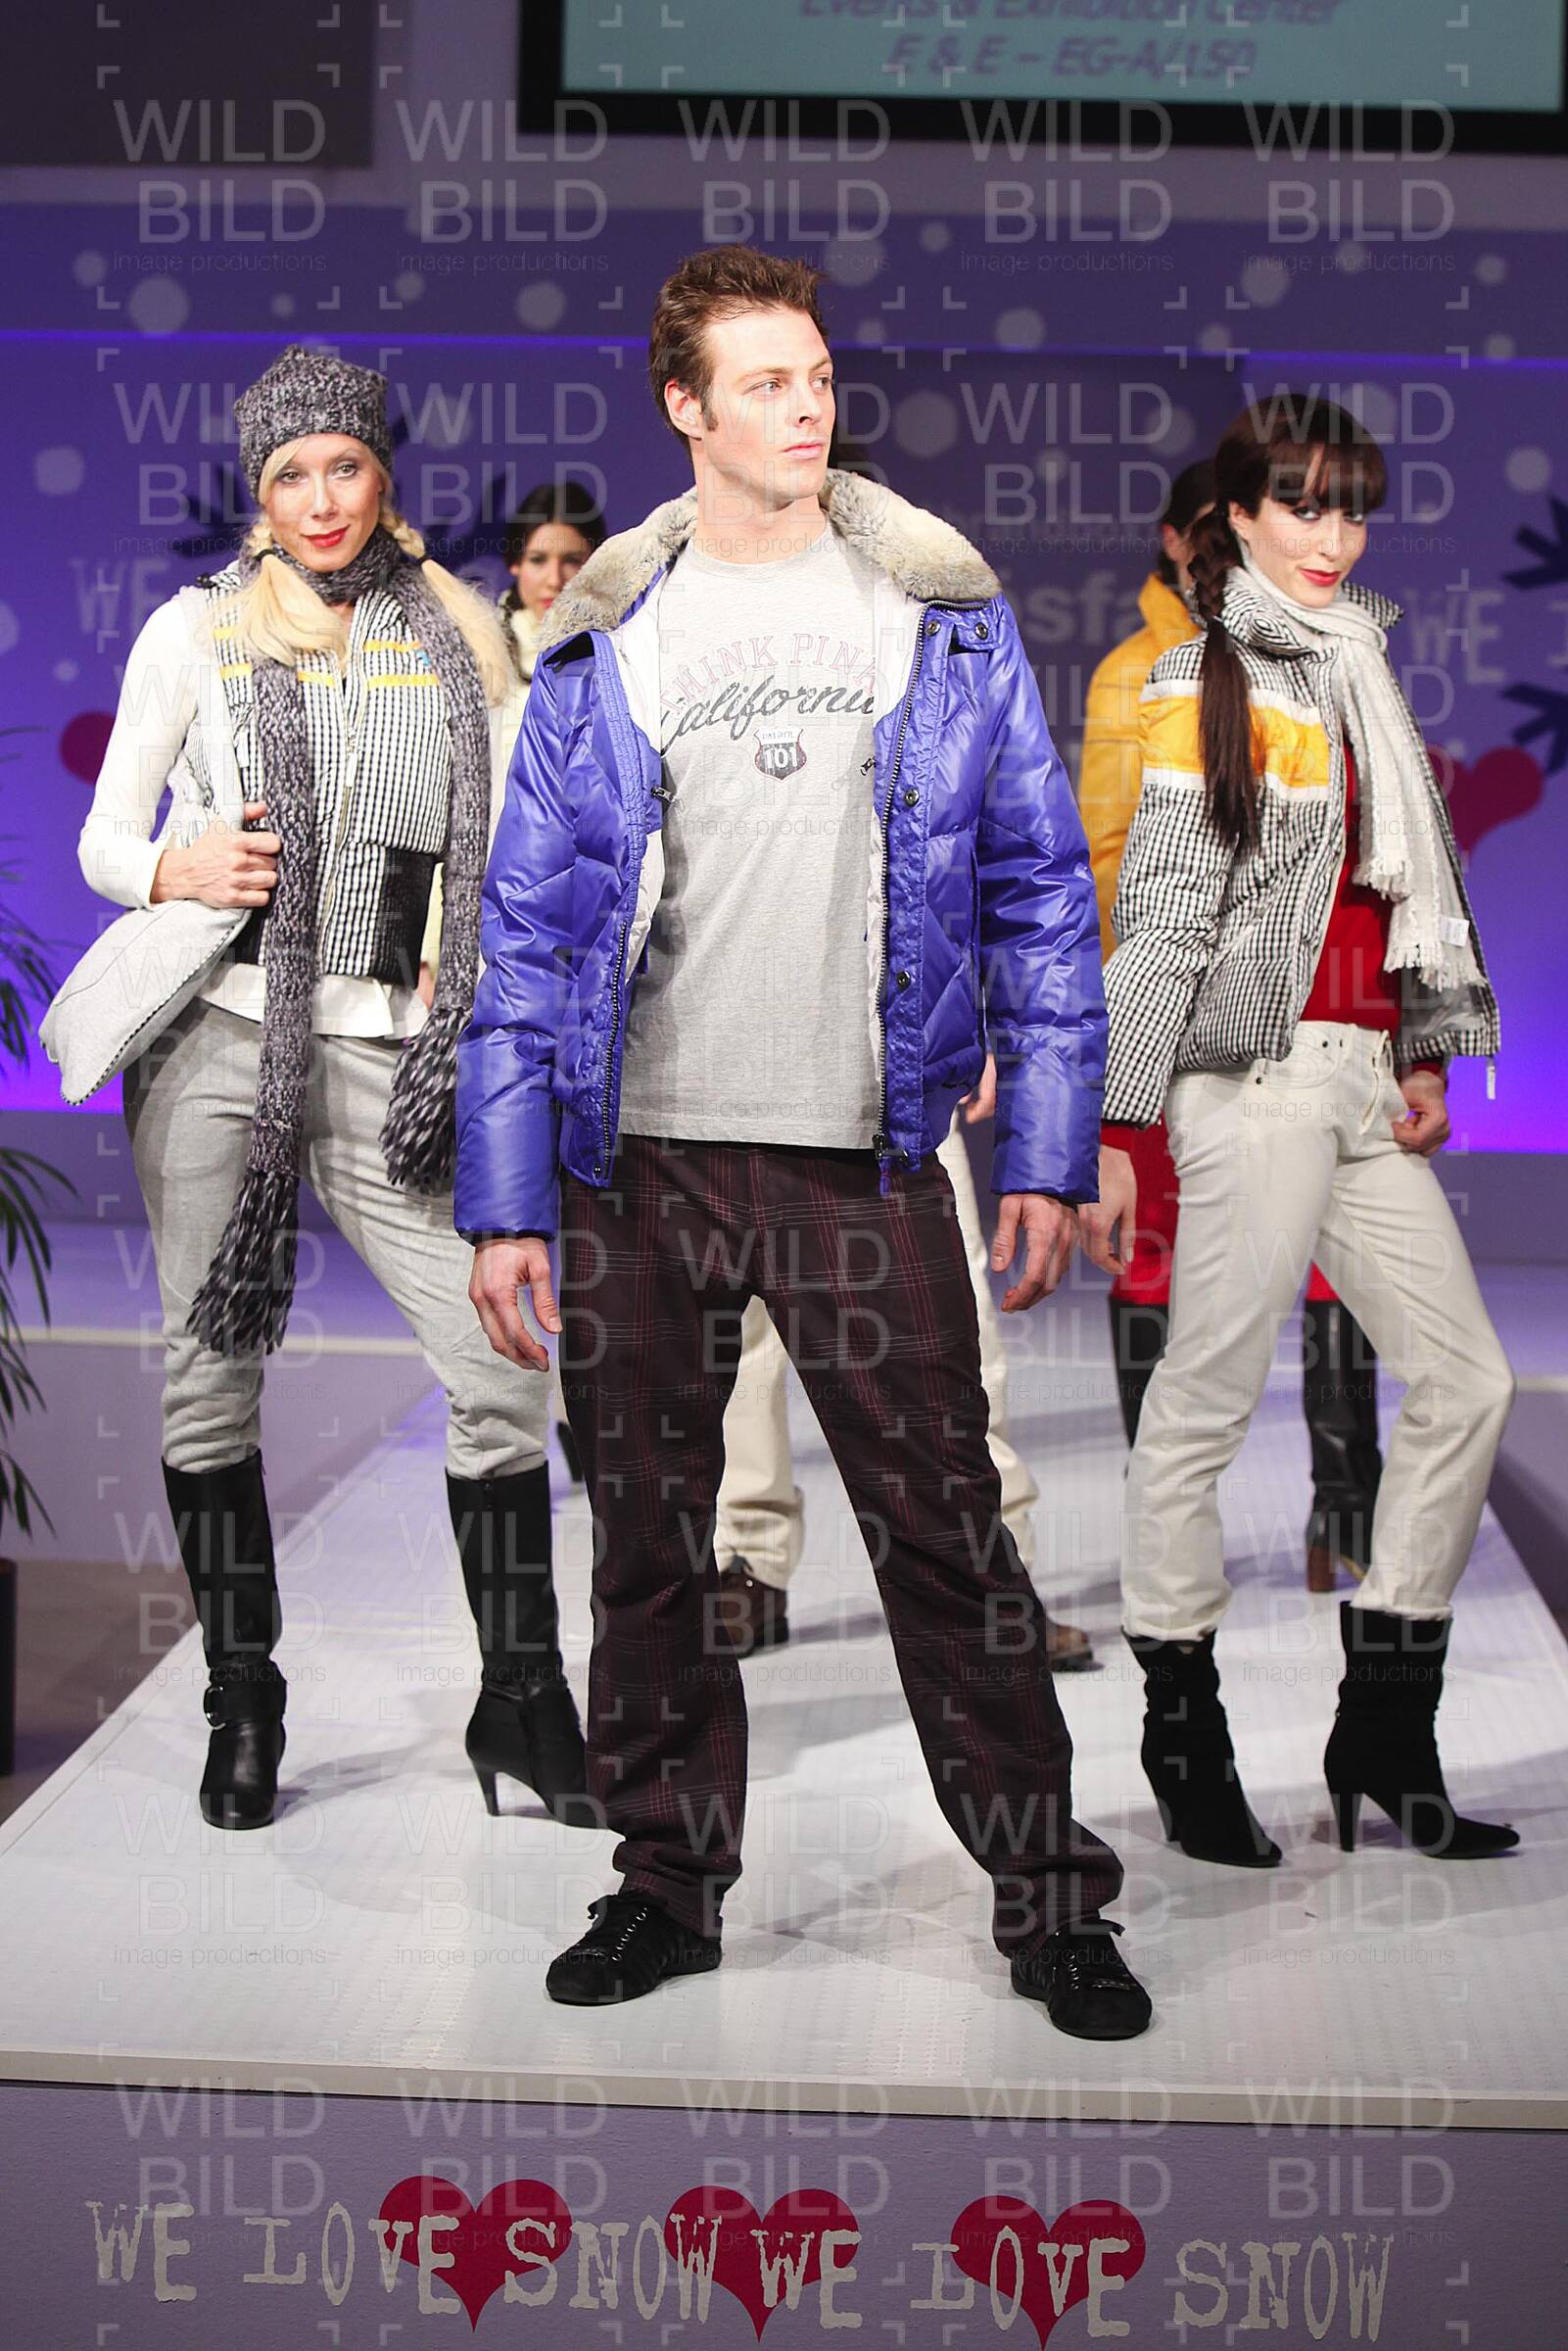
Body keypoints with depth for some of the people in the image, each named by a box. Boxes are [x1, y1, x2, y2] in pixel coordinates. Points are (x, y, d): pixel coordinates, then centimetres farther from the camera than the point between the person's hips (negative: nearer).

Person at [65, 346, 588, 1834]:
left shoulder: (456, 635, 10)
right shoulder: (196, 628, 8)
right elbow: (104, 837, 9)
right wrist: (172, 872, -13)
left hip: (387, 1046, 0)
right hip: (218, 1031, 0)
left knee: (499, 1372, -9)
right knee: (211, 1381, 1)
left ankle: (521, 1701, 5)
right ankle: (242, 1711, 16)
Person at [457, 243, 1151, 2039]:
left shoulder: (944, 617, 5)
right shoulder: (601, 646, 6)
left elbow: (1038, 891, 6)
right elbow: (529, 931, 5)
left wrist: (1048, 1152, -1)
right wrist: (504, 1203, -1)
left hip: (867, 1161, -1)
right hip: (643, 1164, 2)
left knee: (947, 1539, -1)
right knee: (647, 1542, 9)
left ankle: (1050, 1900, 11)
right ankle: (669, 1879, 24)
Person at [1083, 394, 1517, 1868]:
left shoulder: (1359, 675, 20)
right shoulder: (1201, 686, -2)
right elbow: (1160, 916, -8)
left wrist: (1428, 1057, 11)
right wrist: (1114, 1128, -11)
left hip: (1364, 1081, 8)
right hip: (1258, 1078, -8)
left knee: (1466, 1381, 4)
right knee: (1203, 1404, -5)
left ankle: (1386, 1732, 13)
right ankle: (1182, 1738, 7)